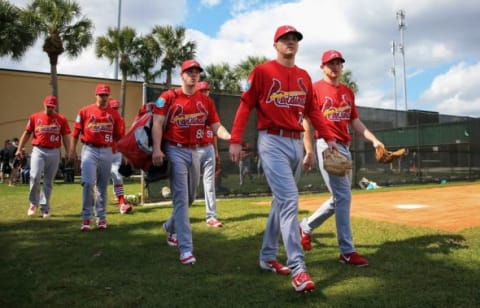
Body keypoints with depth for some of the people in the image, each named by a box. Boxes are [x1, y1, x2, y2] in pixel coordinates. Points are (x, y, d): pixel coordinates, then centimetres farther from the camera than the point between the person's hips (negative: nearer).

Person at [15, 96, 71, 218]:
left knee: (49, 181, 5)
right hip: (38, 151, 0)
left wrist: (68, 152, -6)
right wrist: (19, 149, 5)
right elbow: (27, 133, 10)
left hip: (54, 152, 0)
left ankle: (45, 208, 14)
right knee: (35, 177, -14)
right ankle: (33, 203, 8)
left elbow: (66, 137, 3)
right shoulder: (34, 117, 6)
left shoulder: (61, 119, 5)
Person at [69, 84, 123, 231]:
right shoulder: (85, 111, 1)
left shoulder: (114, 114, 4)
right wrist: (72, 149, 1)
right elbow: (76, 131, 3)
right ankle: (86, 217, 0)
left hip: (106, 152, 2)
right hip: (89, 150, -2)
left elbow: (119, 136, 7)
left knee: (102, 186, 9)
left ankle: (101, 217, 19)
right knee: (88, 183, -11)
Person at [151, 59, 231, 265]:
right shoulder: (168, 97, -3)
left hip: (194, 152, 5)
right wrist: (157, 148, -21)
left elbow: (216, 126, 1)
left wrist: (229, 137, -19)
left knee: (190, 197, 17)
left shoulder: (206, 101, 8)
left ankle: (170, 227, 45)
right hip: (175, 151, -5)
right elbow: (157, 123, -9)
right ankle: (185, 249, -5)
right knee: (181, 198, -8)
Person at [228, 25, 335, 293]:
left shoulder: (304, 76, 15)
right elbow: (246, 106, -5)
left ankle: (268, 257, 27)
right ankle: (298, 269, -15)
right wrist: (236, 141, -12)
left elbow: (312, 111, 19)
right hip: (273, 142, -7)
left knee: (282, 201, 12)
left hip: (297, 143, 7)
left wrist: (329, 138, 14)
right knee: (289, 200, -16)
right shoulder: (262, 71, -2)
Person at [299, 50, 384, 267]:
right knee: (343, 197, -10)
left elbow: (355, 122, 19)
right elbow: (307, 123, -7)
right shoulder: (316, 89, -2)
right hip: (327, 145, -8)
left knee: (340, 198, 13)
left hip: (345, 147, 8)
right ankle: (347, 251, -1)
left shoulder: (348, 92, 17)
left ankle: (306, 227, 30)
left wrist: (374, 140, 7)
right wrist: (310, 152, -14)